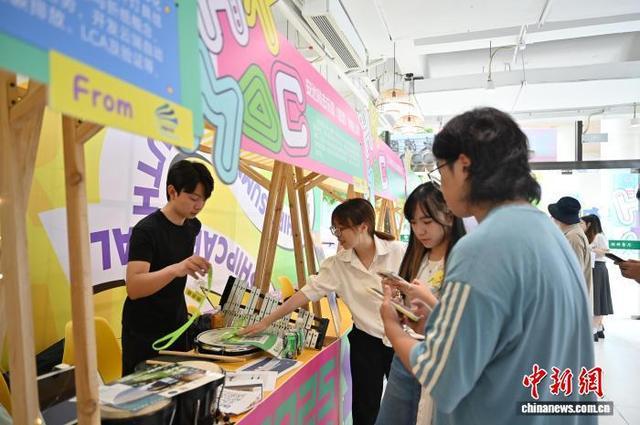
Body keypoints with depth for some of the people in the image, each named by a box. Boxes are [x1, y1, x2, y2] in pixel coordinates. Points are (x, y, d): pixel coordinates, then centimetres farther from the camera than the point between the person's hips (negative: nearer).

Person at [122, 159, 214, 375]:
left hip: (178, 328, 6)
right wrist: (174, 269, -46)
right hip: (144, 334, -6)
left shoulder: (193, 226, 1)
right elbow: (133, 288, -32)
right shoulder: (146, 230, -20)